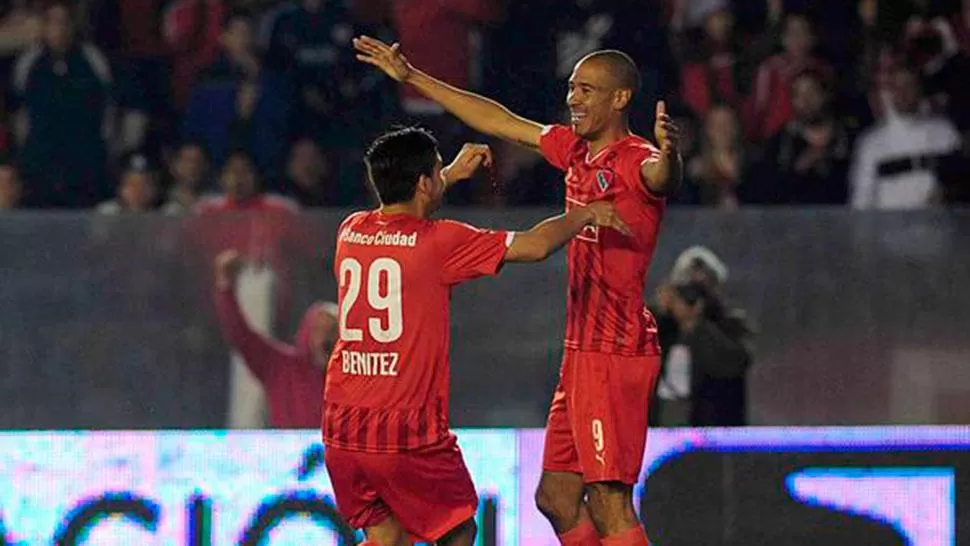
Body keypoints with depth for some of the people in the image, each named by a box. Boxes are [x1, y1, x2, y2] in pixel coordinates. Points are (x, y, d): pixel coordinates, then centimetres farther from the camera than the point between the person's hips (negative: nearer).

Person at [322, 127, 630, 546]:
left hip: (341, 430, 6)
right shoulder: (437, 242, -9)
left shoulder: (350, 230, 8)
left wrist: (452, 175, 39)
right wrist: (586, 213, 14)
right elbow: (535, 245, -4)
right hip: (407, 432, -6)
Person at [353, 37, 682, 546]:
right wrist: (411, 78, 29)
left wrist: (668, 154, -60)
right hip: (582, 350, 10)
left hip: (616, 351, -10)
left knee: (609, 505, -14)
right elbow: (498, 121, 24)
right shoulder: (576, 150, 14)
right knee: (556, 496, 11)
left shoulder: (636, 160, -12)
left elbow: (661, 178, -35)